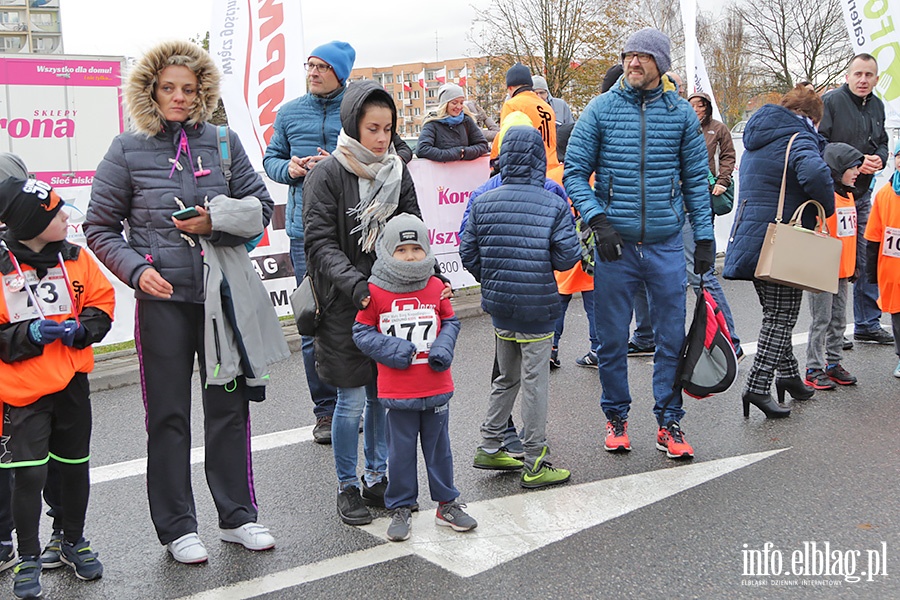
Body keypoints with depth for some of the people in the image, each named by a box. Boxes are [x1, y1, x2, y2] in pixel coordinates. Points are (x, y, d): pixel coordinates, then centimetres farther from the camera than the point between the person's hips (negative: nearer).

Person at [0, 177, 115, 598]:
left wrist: (83, 328, -11)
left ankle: (74, 542, 34)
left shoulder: (75, 258, 1)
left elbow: (102, 300, 7)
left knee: (75, 467, 14)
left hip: (72, 382, 4)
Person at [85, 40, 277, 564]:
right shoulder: (127, 150, 1)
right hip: (163, 299, -2)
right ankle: (177, 527, 22)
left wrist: (215, 223, -12)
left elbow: (261, 206, 6)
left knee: (231, 405, 9)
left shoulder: (223, 142, 5)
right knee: (169, 414, 7)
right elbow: (100, 227, 4)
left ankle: (238, 516, 25)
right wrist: (136, 269, -12)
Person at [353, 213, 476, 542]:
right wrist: (390, 348, -16)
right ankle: (400, 508, 25)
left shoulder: (436, 286, 0)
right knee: (401, 451, 8)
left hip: (437, 388, 3)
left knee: (439, 447, 16)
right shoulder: (375, 291, -8)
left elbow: (450, 321, 11)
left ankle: (447, 503, 31)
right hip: (397, 390, -2)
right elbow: (361, 331, -2)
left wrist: (444, 347, -8)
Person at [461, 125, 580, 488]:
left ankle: (489, 448, 29)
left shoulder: (482, 203, 0)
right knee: (535, 382, 4)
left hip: (498, 306, 5)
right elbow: (566, 257, -12)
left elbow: (468, 254, 3)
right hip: (536, 308, -4)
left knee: (506, 377, 21)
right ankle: (535, 464, 12)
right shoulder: (555, 205, -9)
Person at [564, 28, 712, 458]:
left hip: (666, 245, 1)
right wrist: (598, 220, -13)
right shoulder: (600, 109, 1)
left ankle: (668, 422, 19)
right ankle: (616, 417, 24)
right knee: (612, 338, 7)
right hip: (615, 245, -1)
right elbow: (575, 172, 0)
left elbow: (696, 178, 9)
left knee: (672, 338, 5)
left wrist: (704, 236, 3)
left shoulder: (681, 113, 4)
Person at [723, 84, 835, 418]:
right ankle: (757, 387, -4)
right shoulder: (798, 138, -11)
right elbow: (815, 173, -31)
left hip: (750, 237, 8)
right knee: (782, 317, -1)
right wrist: (826, 209, -15)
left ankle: (787, 374, 30)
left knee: (777, 314, 20)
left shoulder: (757, 140, 17)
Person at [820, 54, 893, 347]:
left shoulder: (877, 106, 13)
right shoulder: (831, 101, -9)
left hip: (863, 194, 7)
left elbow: (882, 143, 21)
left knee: (869, 262, 11)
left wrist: (879, 159, -2)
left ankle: (867, 325, 23)